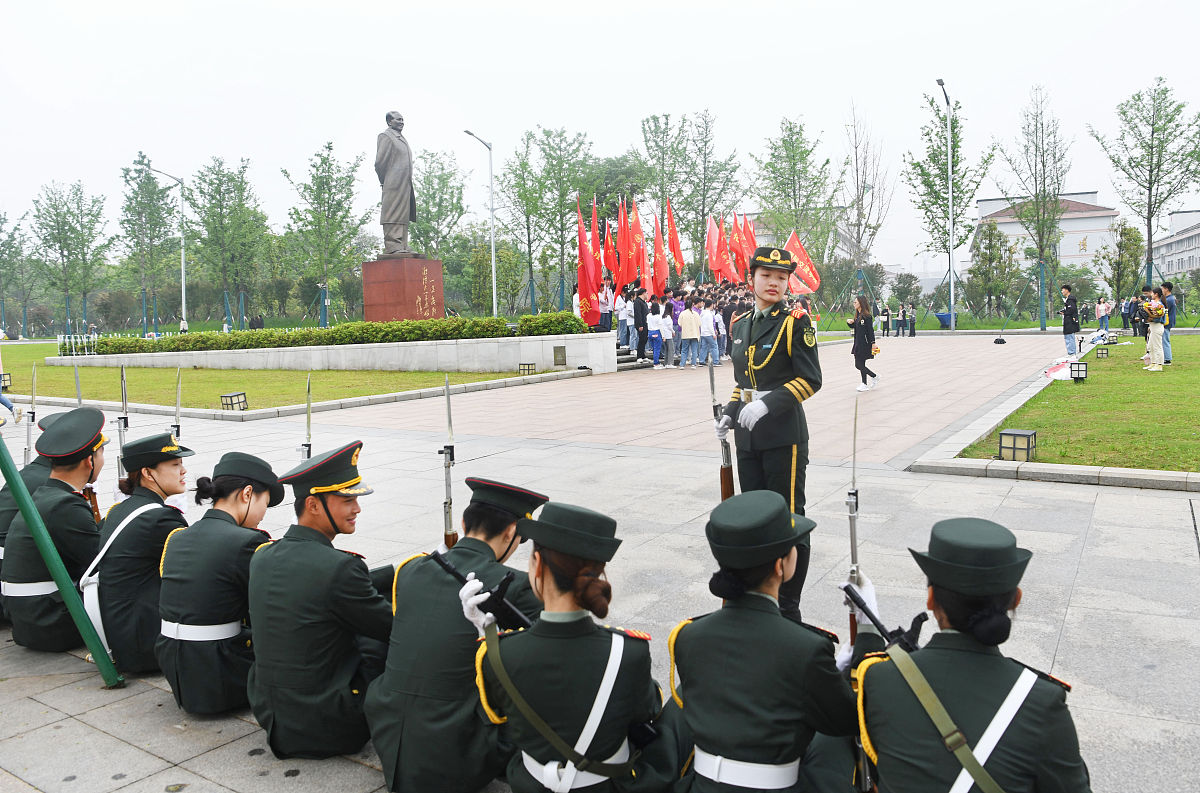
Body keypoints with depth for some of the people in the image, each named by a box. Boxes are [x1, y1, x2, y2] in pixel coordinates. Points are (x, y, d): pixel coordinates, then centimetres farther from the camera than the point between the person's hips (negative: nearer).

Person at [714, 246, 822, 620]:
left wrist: (767, 405, -21)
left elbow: (810, 380, -11)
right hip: (748, 437, 6)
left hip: (784, 435, -6)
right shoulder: (739, 323, 13)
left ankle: (788, 607, 13)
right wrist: (730, 414, 7)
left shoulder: (795, 322, -6)